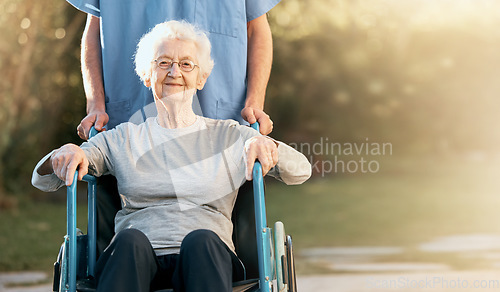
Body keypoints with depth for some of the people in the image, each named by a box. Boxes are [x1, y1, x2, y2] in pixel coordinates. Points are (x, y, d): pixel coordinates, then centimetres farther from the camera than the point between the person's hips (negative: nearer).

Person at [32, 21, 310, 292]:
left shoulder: (229, 135, 20)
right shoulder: (123, 139, 21)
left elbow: (301, 171, 13)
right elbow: (42, 181, 18)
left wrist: (265, 145, -9)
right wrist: (65, 155, -7)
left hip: (208, 261, 0)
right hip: (136, 261, 0)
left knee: (200, 240, -36)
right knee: (131, 239, -35)